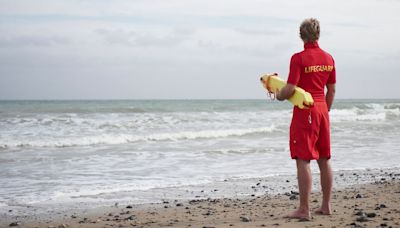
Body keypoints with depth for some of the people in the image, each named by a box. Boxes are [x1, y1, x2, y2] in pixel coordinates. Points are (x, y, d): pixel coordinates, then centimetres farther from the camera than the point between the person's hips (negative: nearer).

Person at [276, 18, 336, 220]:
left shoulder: (299, 58, -13)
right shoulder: (328, 58, 6)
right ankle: (326, 205, 21)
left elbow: (290, 89, -17)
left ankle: (304, 210, -4)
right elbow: (331, 90, 12)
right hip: (322, 109, 7)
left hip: (304, 111, -7)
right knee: (324, 160, 13)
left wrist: (279, 95, 3)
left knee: (303, 160, -5)